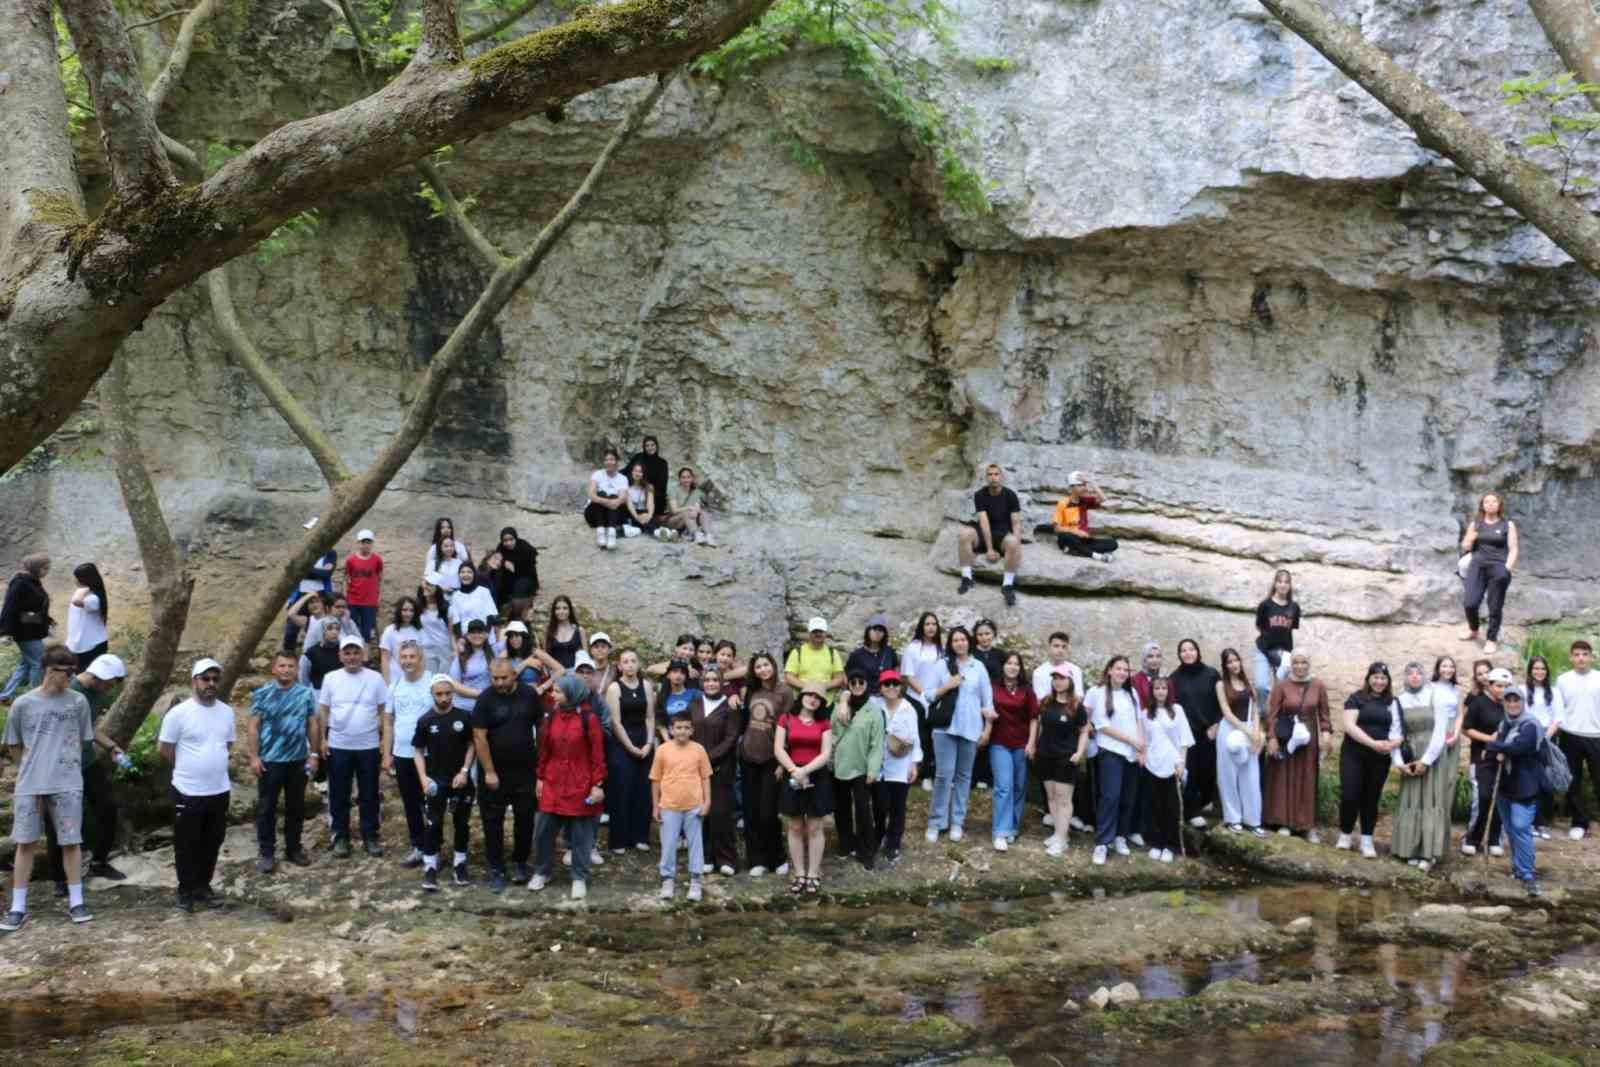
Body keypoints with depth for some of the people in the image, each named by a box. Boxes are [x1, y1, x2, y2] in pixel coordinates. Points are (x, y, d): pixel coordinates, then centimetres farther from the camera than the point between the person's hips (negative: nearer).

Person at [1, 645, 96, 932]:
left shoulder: (78, 702, 0)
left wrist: (66, 766, 12)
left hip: (68, 784, 0)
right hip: (29, 785, 0)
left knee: (71, 842, 4)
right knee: (25, 843, 4)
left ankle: (76, 901, 14)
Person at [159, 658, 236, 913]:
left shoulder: (227, 712, 5)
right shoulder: (179, 713, -12)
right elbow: (166, 749, -5)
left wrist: (211, 766, 11)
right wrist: (189, 768, 4)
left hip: (220, 790, 5)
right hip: (188, 792, -5)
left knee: (211, 843, 13)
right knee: (186, 845, 5)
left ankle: (203, 886, 27)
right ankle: (186, 891, 17)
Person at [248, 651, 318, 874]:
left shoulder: (306, 693, 2)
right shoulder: (262, 694, -3)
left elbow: (313, 725, 7)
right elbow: (254, 727, -3)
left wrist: (314, 753, 3)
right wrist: (254, 757, -8)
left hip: (298, 760, 2)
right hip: (270, 760, -2)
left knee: (296, 807, 11)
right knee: (266, 808, 4)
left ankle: (293, 848, 24)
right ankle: (266, 852, 13)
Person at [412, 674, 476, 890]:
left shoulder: (463, 717, -4)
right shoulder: (425, 720, -4)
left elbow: (472, 745, 2)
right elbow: (418, 751, 2)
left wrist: (465, 771, -9)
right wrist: (423, 777, -9)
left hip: (460, 780, 1)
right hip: (435, 781, -1)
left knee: (462, 823, 9)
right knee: (433, 824, 0)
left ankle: (459, 863, 22)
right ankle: (430, 867, 8)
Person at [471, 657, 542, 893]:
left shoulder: (530, 695, -3)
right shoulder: (485, 699, -10)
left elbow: (541, 728, 6)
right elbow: (479, 737, -12)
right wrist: (489, 772, -15)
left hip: (526, 769, 2)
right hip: (496, 771, -2)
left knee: (525, 818, 9)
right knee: (493, 821, 3)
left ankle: (520, 862, 25)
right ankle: (496, 870, 12)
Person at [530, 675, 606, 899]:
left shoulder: (589, 719, -11)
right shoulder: (552, 717, 3)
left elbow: (597, 754, -9)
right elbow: (544, 750, 11)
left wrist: (597, 784, -10)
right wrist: (540, 777, 11)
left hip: (580, 785, -4)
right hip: (553, 783, 4)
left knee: (581, 834, 5)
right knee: (543, 830, 8)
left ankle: (579, 878, 17)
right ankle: (541, 872, 26)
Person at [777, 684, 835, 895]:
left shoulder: (823, 723, 4)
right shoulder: (786, 720, 3)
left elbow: (826, 753, -5)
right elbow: (778, 749, -4)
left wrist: (805, 770, -18)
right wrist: (794, 770, -16)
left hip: (817, 777, 0)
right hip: (793, 778, 1)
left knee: (814, 828, 3)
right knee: (795, 827, 5)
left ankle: (814, 875, 9)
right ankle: (799, 874, 12)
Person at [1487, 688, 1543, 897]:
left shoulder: (1530, 725, -12)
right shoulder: (1503, 725, 12)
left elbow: (1518, 747, -27)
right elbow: (1492, 748, 12)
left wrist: (1495, 746, -13)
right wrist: (1498, 754, -11)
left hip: (1524, 787, -7)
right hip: (1505, 785, 8)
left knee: (1521, 828, -14)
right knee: (1510, 829, 14)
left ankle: (1527, 875, -11)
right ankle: (1518, 868, 27)